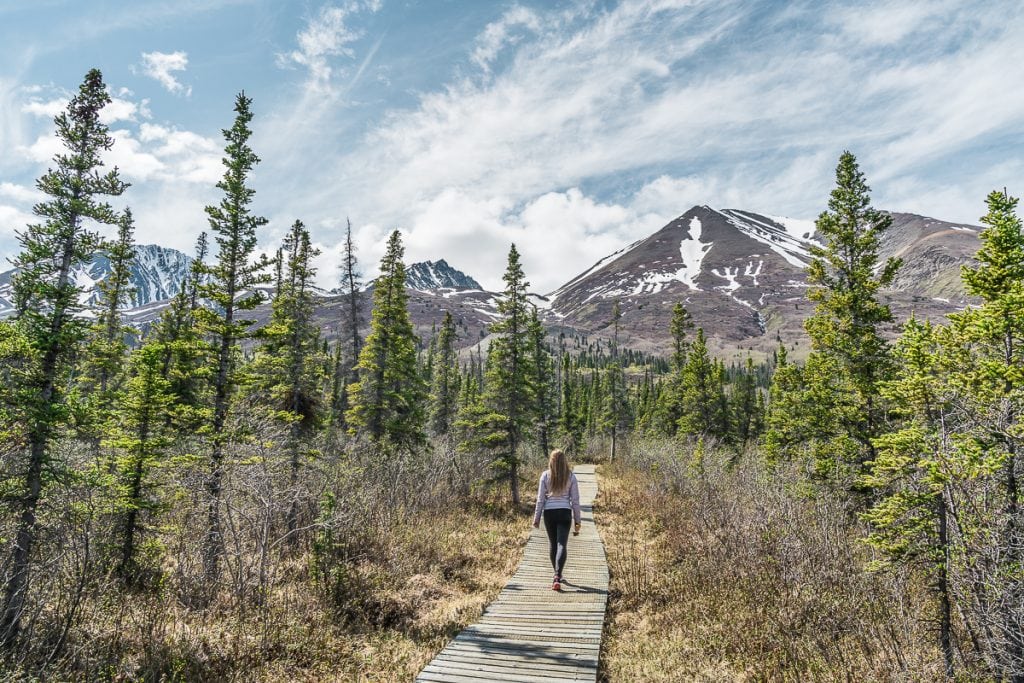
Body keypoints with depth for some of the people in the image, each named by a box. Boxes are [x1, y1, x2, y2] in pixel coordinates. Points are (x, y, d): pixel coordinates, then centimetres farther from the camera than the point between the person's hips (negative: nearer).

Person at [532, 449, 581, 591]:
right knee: (562, 545, -4)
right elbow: (575, 500, 2)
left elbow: (540, 499, 0)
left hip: (549, 512, 1)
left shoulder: (545, 475, 0)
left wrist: (536, 518, 8)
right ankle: (557, 576, -20)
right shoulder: (571, 476, 0)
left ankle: (557, 575, 29)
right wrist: (577, 521, 8)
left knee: (553, 545, 16)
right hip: (565, 513, -1)